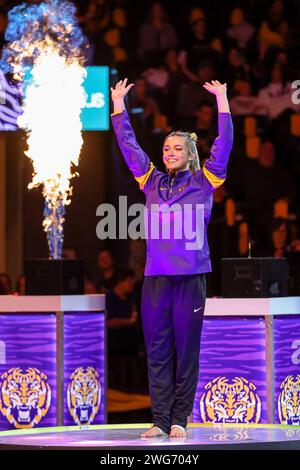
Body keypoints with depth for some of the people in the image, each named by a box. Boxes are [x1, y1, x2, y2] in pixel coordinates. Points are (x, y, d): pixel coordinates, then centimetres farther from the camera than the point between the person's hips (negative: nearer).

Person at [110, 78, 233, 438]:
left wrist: (222, 101, -4)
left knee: (186, 350, 1)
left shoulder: (203, 182, 6)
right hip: (156, 276, 3)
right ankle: (160, 419, 3)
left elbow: (223, 145, 0)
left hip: (190, 276, -3)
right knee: (157, 351, 1)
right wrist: (119, 107, 13)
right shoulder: (152, 182, 13)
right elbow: (128, 146, 16)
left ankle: (180, 419, 5)